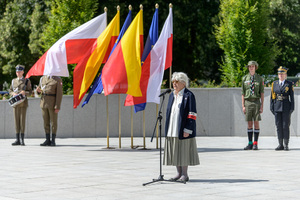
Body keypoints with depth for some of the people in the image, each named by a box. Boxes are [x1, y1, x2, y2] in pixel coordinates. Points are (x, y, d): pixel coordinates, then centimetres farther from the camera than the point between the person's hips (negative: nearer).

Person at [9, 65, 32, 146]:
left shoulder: (27, 81, 4)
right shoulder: (13, 81, 14)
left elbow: (30, 92, 3)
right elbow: (10, 90, 16)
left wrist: (25, 93, -18)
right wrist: (13, 93, -6)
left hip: (23, 103, -3)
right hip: (15, 102, 4)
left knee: (22, 120, -6)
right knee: (16, 120, 3)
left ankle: (22, 140, -4)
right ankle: (17, 140, 5)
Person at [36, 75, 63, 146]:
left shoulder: (58, 79, -7)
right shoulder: (42, 78, 10)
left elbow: (59, 94, -10)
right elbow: (40, 87, 22)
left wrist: (57, 107, -17)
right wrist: (39, 90, -5)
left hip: (53, 103, -5)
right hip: (44, 102, 5)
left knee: (53, 122, -1)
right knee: (46, 122, 6)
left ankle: (53, 141, 6)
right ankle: (47, 140, 11)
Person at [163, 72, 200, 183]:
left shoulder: (188, 95, -7)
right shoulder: (172, 95, 14)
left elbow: (192, 114, -11)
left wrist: (187, 130, -17)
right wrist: (167, 129, 14)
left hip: (183, 130, -7)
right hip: (172, 131, 7)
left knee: (184, 151, -3)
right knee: (175, 152, 8)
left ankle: (185, 174, 4)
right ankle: (179, 173, 17)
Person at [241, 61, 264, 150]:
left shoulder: (259, 79, 3)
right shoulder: (244, 79, 7)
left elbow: (262, 93, 1)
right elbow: (243, 93, 7)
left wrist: (262, 106, -6)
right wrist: (243, 106, -1)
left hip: (256, 102, -2)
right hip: (248, 102, 2)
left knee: (256, 123, -2)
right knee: (249, 124, 4)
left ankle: (255, 144, 1)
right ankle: (250, 144, 8)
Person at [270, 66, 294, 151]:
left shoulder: (289, 84, 2)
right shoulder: (274, 83, 9)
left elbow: (292, 96, 0)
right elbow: (272, 96, 9)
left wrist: (292, 108, -7)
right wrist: (271, 107, 3)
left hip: (286, 108, -3)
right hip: (277, 108, 3)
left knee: (286, 126, -4)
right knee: (279, 126, 3)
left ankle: (286, 145, 2)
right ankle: (280, 145, 9)